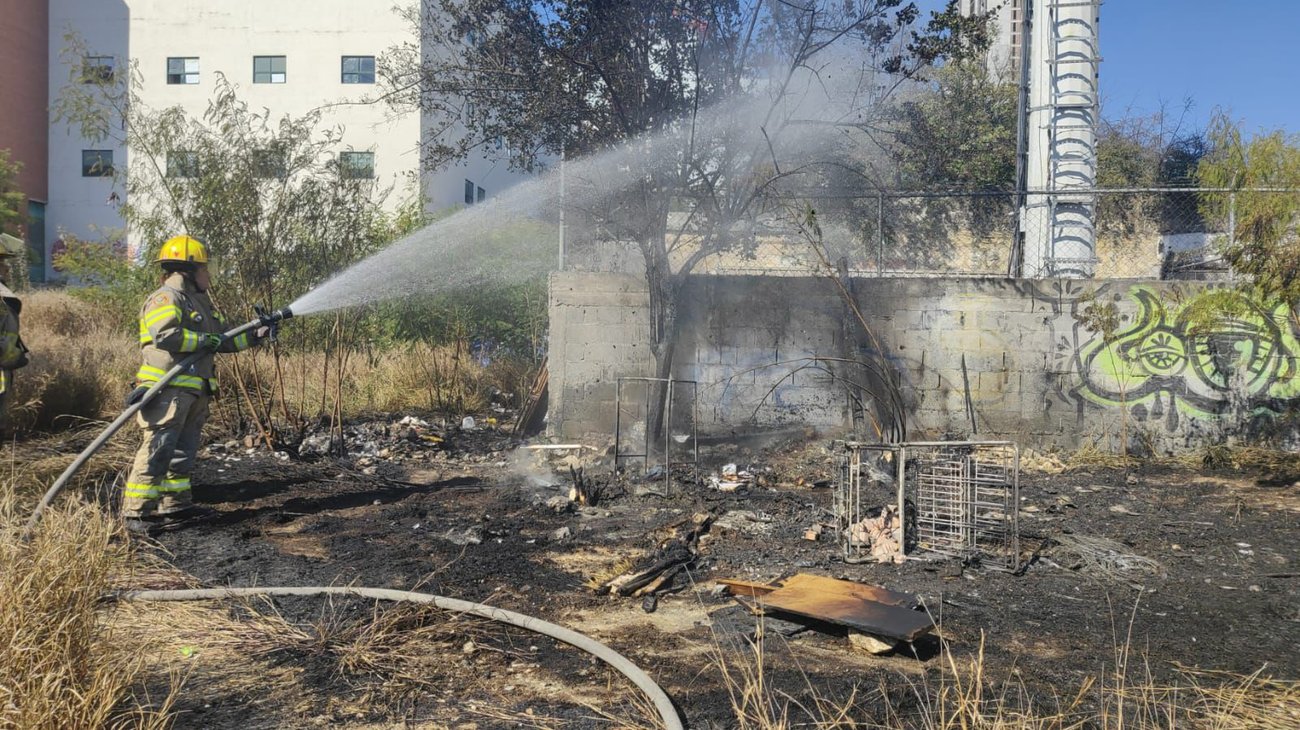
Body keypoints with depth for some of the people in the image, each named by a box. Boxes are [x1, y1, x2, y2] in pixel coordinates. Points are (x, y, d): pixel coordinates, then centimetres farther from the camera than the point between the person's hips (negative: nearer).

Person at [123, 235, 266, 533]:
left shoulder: (199, 302, 23)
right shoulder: (166, 298, -8)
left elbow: (224, 339, 26)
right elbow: (165, 335, -24)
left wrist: (254, 335, 16)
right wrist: (204, 340, -17)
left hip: (194, 391, 10)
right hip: (169, 389, -10)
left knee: (184, 452, 15)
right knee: (157, 450, -11)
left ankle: (176, 503, 24)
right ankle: (136, 512, -8)